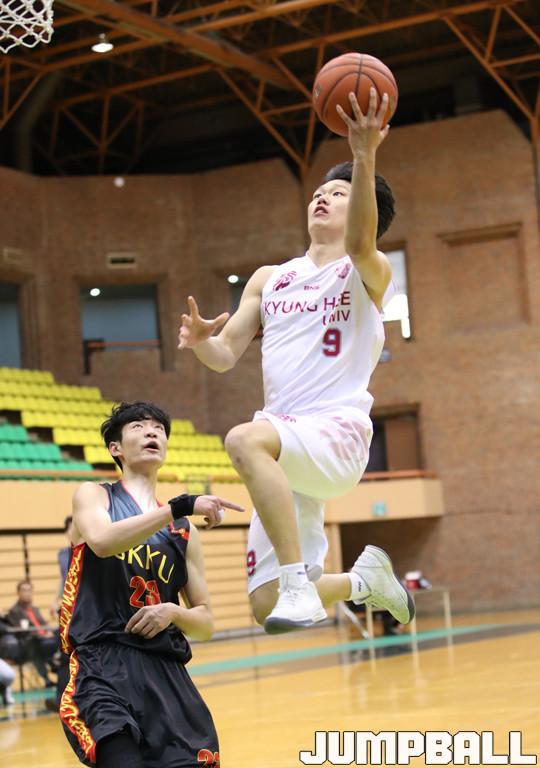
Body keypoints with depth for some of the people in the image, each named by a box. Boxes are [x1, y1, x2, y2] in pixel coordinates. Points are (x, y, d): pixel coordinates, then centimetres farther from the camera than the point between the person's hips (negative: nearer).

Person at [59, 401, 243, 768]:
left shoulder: (184, 530, 19)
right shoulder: (94, 495, 9)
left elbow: (206, 624, 19)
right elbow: (102, 540, -17)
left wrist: (173, 612, -3)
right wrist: (180, 507, -22)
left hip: (167, 674, 5)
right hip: (102, 668, -5)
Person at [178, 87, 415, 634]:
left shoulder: (368, 271, 3)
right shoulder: (268, 279, 21)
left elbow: (360, 242, -22)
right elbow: (226, 356, 16)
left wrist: (364, 157, -37)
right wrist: (201, 340, -8)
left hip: (338, 431, -6)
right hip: (287, 454, 6)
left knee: (245, 439, -39)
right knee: (265, 605, 1)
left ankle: (300, 584, -34)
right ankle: (364, 578, 30)